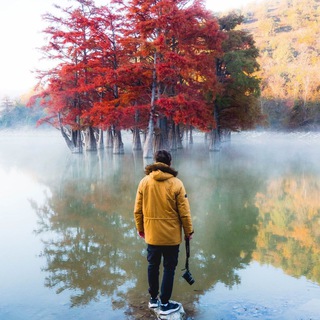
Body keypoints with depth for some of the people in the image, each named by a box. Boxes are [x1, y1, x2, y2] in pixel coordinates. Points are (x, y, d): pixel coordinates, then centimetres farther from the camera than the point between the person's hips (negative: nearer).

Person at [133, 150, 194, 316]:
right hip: (171, 235, -3)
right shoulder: (176, 183, -12)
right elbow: (184, 212, -10)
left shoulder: (144, 182, -4)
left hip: (151, 235, 3)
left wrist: (140, 228, 15)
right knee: (169, 268, 8)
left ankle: (153, 298, 31)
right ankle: (165, 304, 16)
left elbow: (138, 210, 1)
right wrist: (189, 231, 4)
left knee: (153, 266, 18)